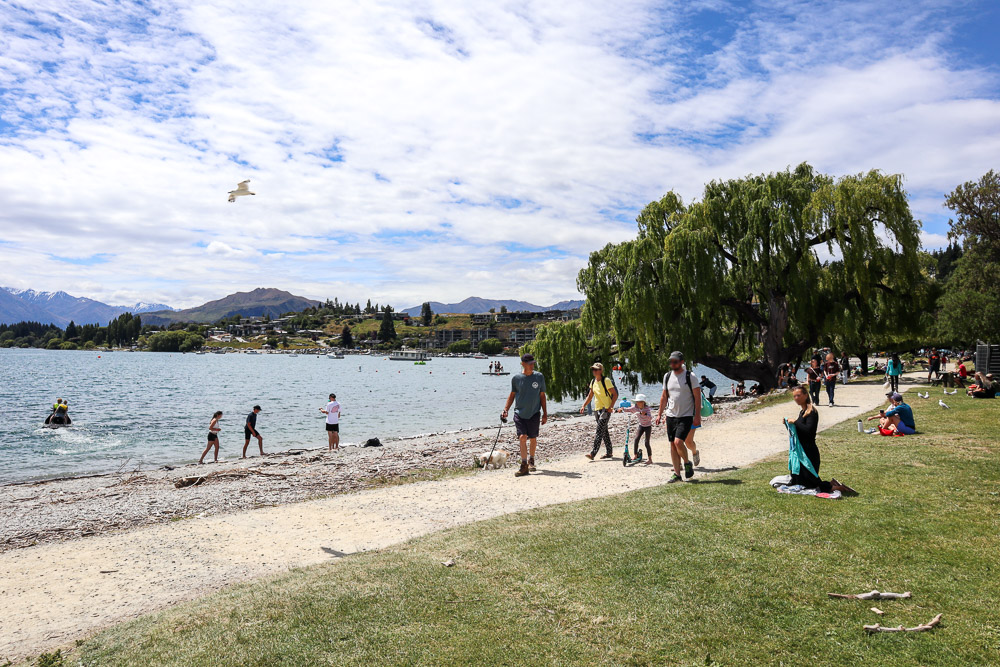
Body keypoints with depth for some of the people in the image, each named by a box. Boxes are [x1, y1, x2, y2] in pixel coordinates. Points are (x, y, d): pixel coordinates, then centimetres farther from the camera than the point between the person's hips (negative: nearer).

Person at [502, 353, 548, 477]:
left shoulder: (539, 377, 0)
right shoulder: (516, 378, -1)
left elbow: (542, 396, 7)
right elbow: (512, 395, 9)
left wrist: (545, 413, 7)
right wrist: (506, 409, -2)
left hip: (534, 413, 1)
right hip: (519, 412, -1)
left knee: (533, 438, 9)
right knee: (522, 437, -12)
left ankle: (531, 460, 32)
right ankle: (524, 465, -7)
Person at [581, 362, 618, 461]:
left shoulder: (606, 381, -10)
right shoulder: (593, 382, 11)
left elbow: (615, 394, -10)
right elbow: (590, 396, 19)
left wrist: (611, 407, -20)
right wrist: (584, 406, 8)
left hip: (606, 409, -8)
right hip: (597, 409, 8)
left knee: (599, 432, -13)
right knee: (604, 431, 13)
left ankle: (593, 453, -18)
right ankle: (609, 453, 21)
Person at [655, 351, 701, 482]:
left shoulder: (690, 376, -6)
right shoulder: (667, 376, 8)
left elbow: (697, 397, -6)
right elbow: (664, 396, 15)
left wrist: (697, 416, -11)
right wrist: (659, 414, 12)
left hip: (686, 416, -5)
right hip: (671, 416, 5)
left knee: (678, 442, -17)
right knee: (672, 445, 5)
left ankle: (687, 463, 11)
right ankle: (677, 474, 13)